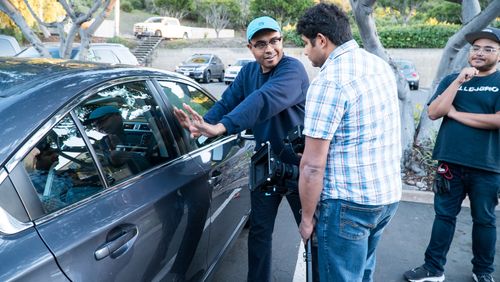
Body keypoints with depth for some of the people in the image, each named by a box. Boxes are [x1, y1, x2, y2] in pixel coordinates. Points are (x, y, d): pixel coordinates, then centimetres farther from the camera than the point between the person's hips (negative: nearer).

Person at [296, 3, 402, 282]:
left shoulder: (328, 81, -19)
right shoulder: (381, 65, 8)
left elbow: (312, 166, -20)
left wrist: (307, 218, -8)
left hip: (349, 204, -8)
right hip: (390, 194, 8)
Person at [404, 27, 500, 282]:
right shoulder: (452, 79, 6)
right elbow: (433, 112, -7)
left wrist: (456, 114, -11)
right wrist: (458, 82, -14)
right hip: (450, 163, 2)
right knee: (444, 215, 9)